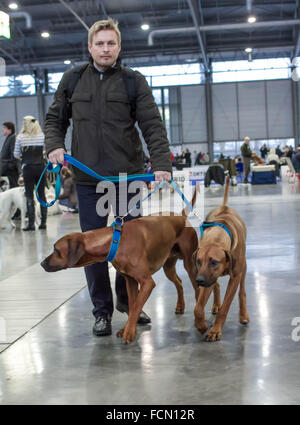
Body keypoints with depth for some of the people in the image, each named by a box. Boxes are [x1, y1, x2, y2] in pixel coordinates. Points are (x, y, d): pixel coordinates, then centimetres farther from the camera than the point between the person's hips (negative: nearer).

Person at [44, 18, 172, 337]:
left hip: (128, 175, -1)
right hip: (87, 178, 1)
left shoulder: (134, 81, 1)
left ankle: (127, 300, 29)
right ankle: (102, 310, 17)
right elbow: (54, 119, 15)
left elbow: (152, 126, -6)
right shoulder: (72, 80, 7)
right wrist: (54, 145, -5)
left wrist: (161, 163, -19)